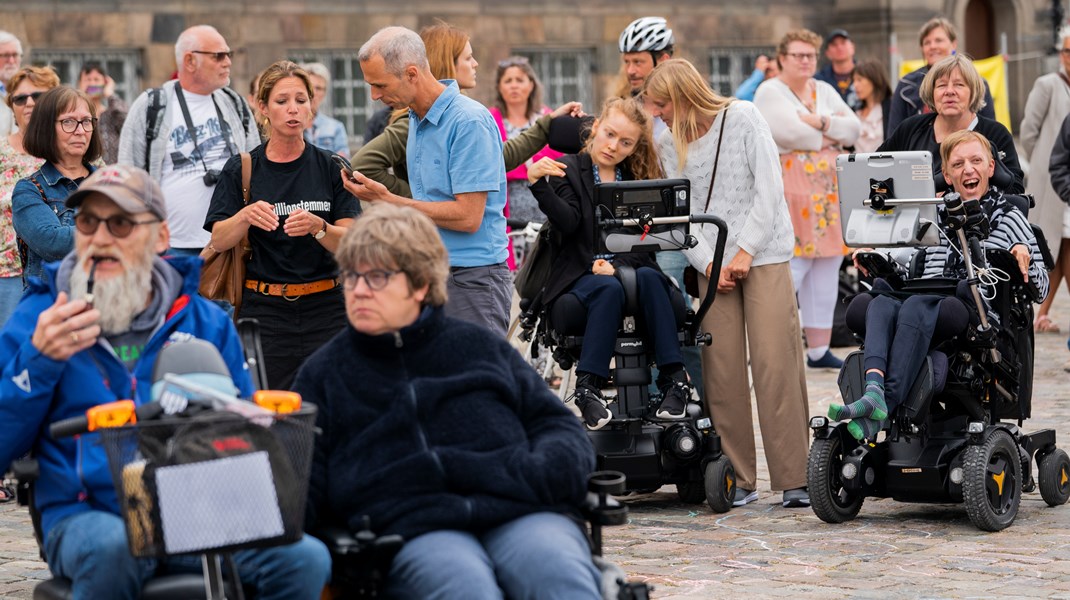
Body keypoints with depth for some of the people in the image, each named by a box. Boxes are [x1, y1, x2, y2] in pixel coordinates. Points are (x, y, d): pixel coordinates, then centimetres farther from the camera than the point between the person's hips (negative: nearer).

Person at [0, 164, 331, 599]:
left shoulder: (206, 322, 14)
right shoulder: (38, 318, 9)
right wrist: (38, 360, -11)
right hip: (85, 515, -2)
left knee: (307, 559, -26)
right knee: (114, 548, -39)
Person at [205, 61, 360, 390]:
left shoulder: (331, 167, 5)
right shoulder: (241, 169, 4)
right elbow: (219, 240, -4)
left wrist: (317, 227, -22)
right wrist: (246, 216, -23)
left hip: (324, 308, 0)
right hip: (265, 311, 0)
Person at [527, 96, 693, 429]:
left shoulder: (639, 177, 13)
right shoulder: (568, 170, 5)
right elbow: (567, 222, -12)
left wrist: (617, 264, -16)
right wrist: (538, 185, -28)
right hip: (580, 274, -2)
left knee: (649, 278, -32)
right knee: (608, 288, -35)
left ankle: (674, 379, -32)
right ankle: (588, 386, -35)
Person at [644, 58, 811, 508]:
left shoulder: (743, 118, -1)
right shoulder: (669, 145, 10)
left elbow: (769, 189, -5)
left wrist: (745, 252, -10)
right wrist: (708, 264, -9)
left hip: (763, 254, -3)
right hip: (712, 264, 3)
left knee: (775, 364, -10)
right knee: (722, 371, -4)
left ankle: (793, 478, -8)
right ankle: (739, 479, 4)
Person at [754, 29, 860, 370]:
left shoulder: (824, 91, 18)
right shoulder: (770, 92, -2)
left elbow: (853, 128, 6)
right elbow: (788, 132, -17)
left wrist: (820, 122, -11)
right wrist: (832, 135, -3)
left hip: (829, 194, 7)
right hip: (791, 195, -7)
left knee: (826, 273, 7)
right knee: (790, 271, -14)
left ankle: (819, 350, 13)